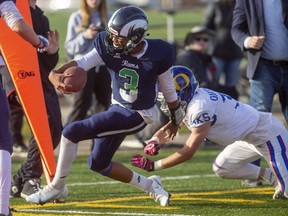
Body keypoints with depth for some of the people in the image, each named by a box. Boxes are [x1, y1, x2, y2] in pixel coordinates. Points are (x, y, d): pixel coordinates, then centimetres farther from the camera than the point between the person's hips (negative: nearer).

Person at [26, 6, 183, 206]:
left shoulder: (157, 53, -20)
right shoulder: (109, 47, -11)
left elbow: (168, 90, -5)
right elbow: (81, 63, -22)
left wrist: (176, 120, 9)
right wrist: (55, 74, -42)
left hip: (137, 116, -7)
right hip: (118, 108, 7)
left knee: (72, 132, -16)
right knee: (98, 164, 17)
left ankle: (57, 186, 2)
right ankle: (149, 185, 31)